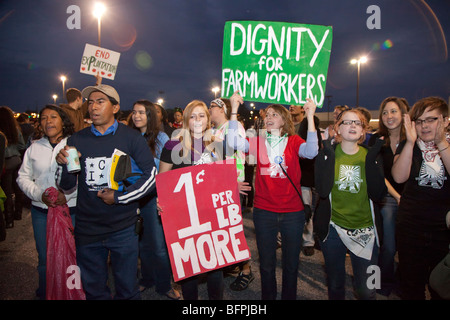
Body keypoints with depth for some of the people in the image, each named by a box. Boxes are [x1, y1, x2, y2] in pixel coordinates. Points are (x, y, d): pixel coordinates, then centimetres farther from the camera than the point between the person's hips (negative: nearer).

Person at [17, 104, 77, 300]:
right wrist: (40, 194, -8)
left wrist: (68, 195, -19)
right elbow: (23, 177, 9)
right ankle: (44, 295, 36)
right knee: (44, 259, 15)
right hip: (41, 212, 3)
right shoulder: (34, 147, 8)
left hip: (70, 210, -3)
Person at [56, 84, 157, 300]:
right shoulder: (76, 140, 3)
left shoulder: (131, 138, -5)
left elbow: (151, 176, -8)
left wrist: (119, 198, -13)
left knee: (127, 290, 11)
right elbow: (67, 186, 6)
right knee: (93, 290, 18)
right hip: (87, 229, 3)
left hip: (123, 228, -2)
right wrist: (66, 165, -14)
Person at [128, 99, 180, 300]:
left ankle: (164, 285, 19)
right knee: (142, 241, 15)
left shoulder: (161, 137, -3)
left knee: (159, 243, 0)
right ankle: (147, 278, 35)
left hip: (155, 195, -4)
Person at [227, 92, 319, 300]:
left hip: (292, 212, 0)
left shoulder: (294, 141, -2)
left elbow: (311, 152, -22)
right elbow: (233, 142, -15)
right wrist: (234, 110, -19)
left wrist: (310, 117, -26)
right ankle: (268, 297, 37)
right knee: (266, 264, 16)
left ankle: (289, 297, 38)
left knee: (291, 264, 16)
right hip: (264, 211, 1)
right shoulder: (258, 142, 1)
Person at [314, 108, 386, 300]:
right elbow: (322, 191, -19)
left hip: (365, 230, 1)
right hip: (332, 228, -1)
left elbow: (378, 195, -11)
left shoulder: (370, 155, 0)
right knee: (335, 285, 15)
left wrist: (371, 161, -17)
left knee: (366, 290, 6)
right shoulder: (327, 154, -4)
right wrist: (330, 155, -19)